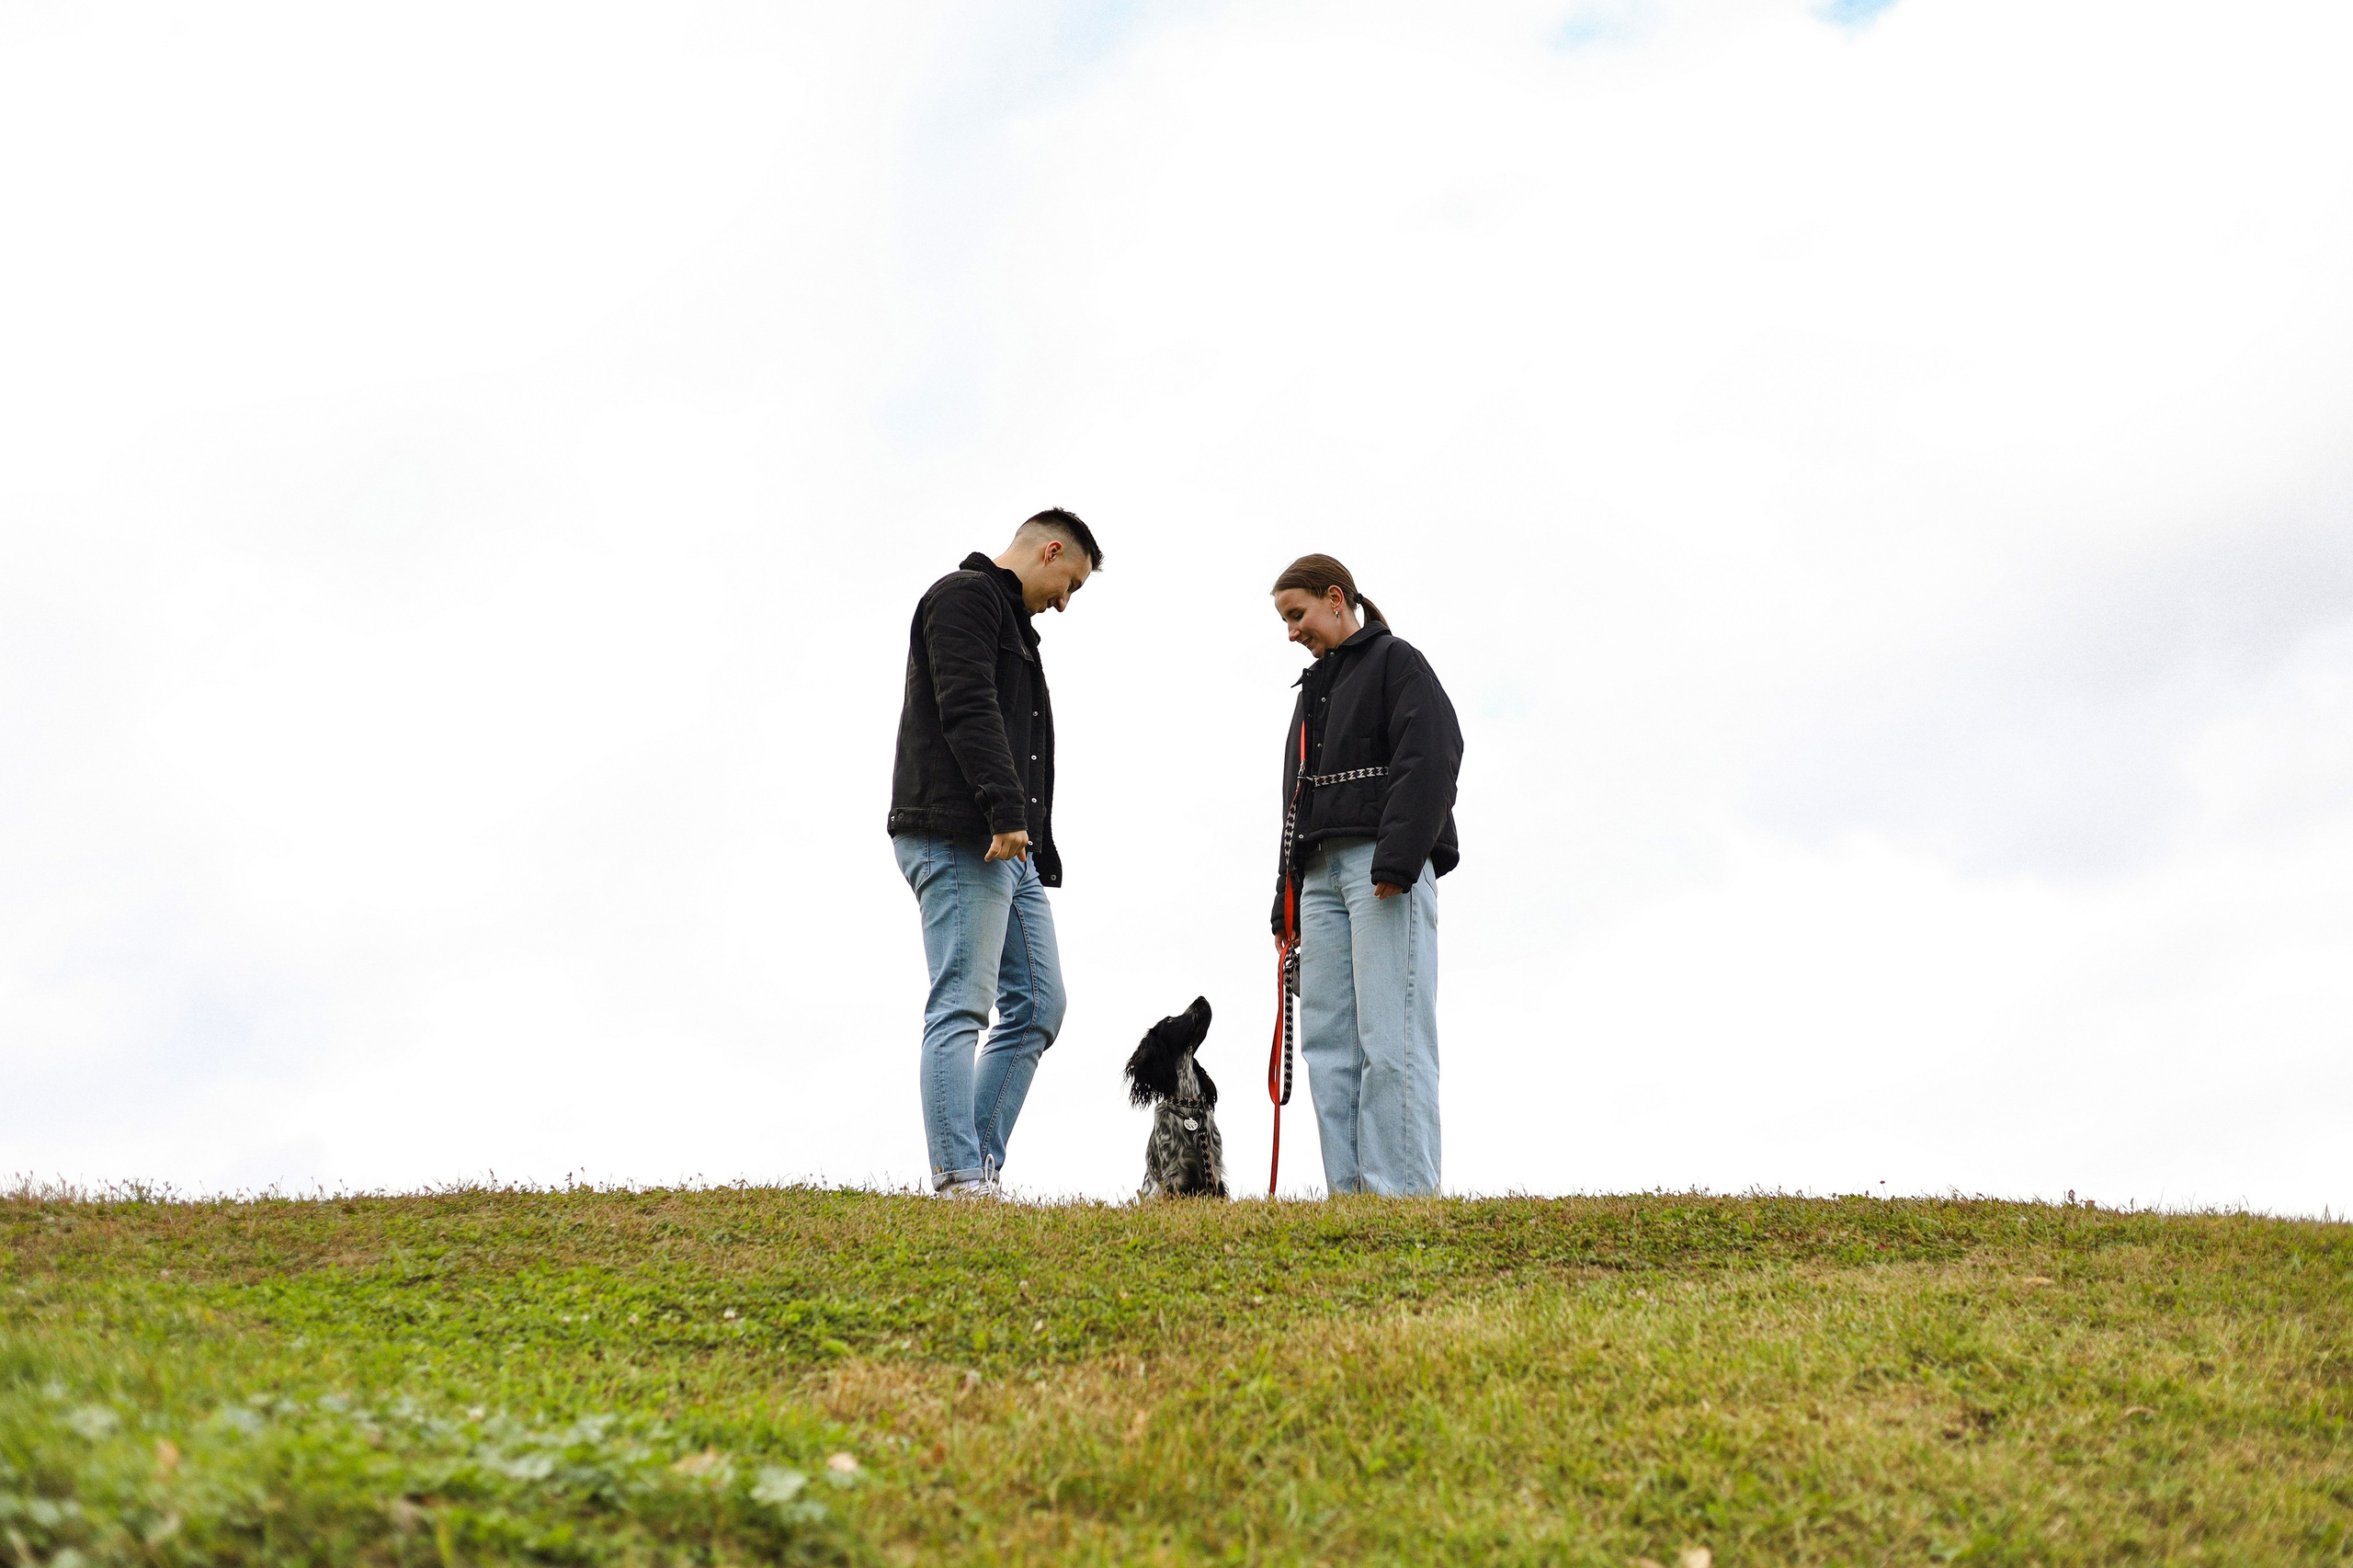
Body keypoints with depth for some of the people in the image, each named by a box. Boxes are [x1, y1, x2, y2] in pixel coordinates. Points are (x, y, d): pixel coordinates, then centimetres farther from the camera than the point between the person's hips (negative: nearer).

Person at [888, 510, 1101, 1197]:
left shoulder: (1010, 623, 28)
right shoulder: (964, 595, -3)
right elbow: (968, 709, -17)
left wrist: (1036, 845, 18)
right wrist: (1007, 812, -26)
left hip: (1010, 850, 10)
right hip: (958, 839, -10)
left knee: (1037, 1006, 5)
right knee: (961, 1008, -11)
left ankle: (982, 1172, 5)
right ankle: (960, 1180, -13)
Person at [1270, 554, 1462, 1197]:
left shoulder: (1395, 661, 5)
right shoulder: (1315, 690, 28)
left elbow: (1430, 757, -9)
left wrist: (1398, 857, -20)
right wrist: (1288, 901, 19)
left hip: (1386, 866, -8)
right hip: (1321, 874, 8)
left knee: (1389, 1037, -15)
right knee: (1328, 1040, -1)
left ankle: (1403, 1194, -19)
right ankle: (1350, 1194, -4)